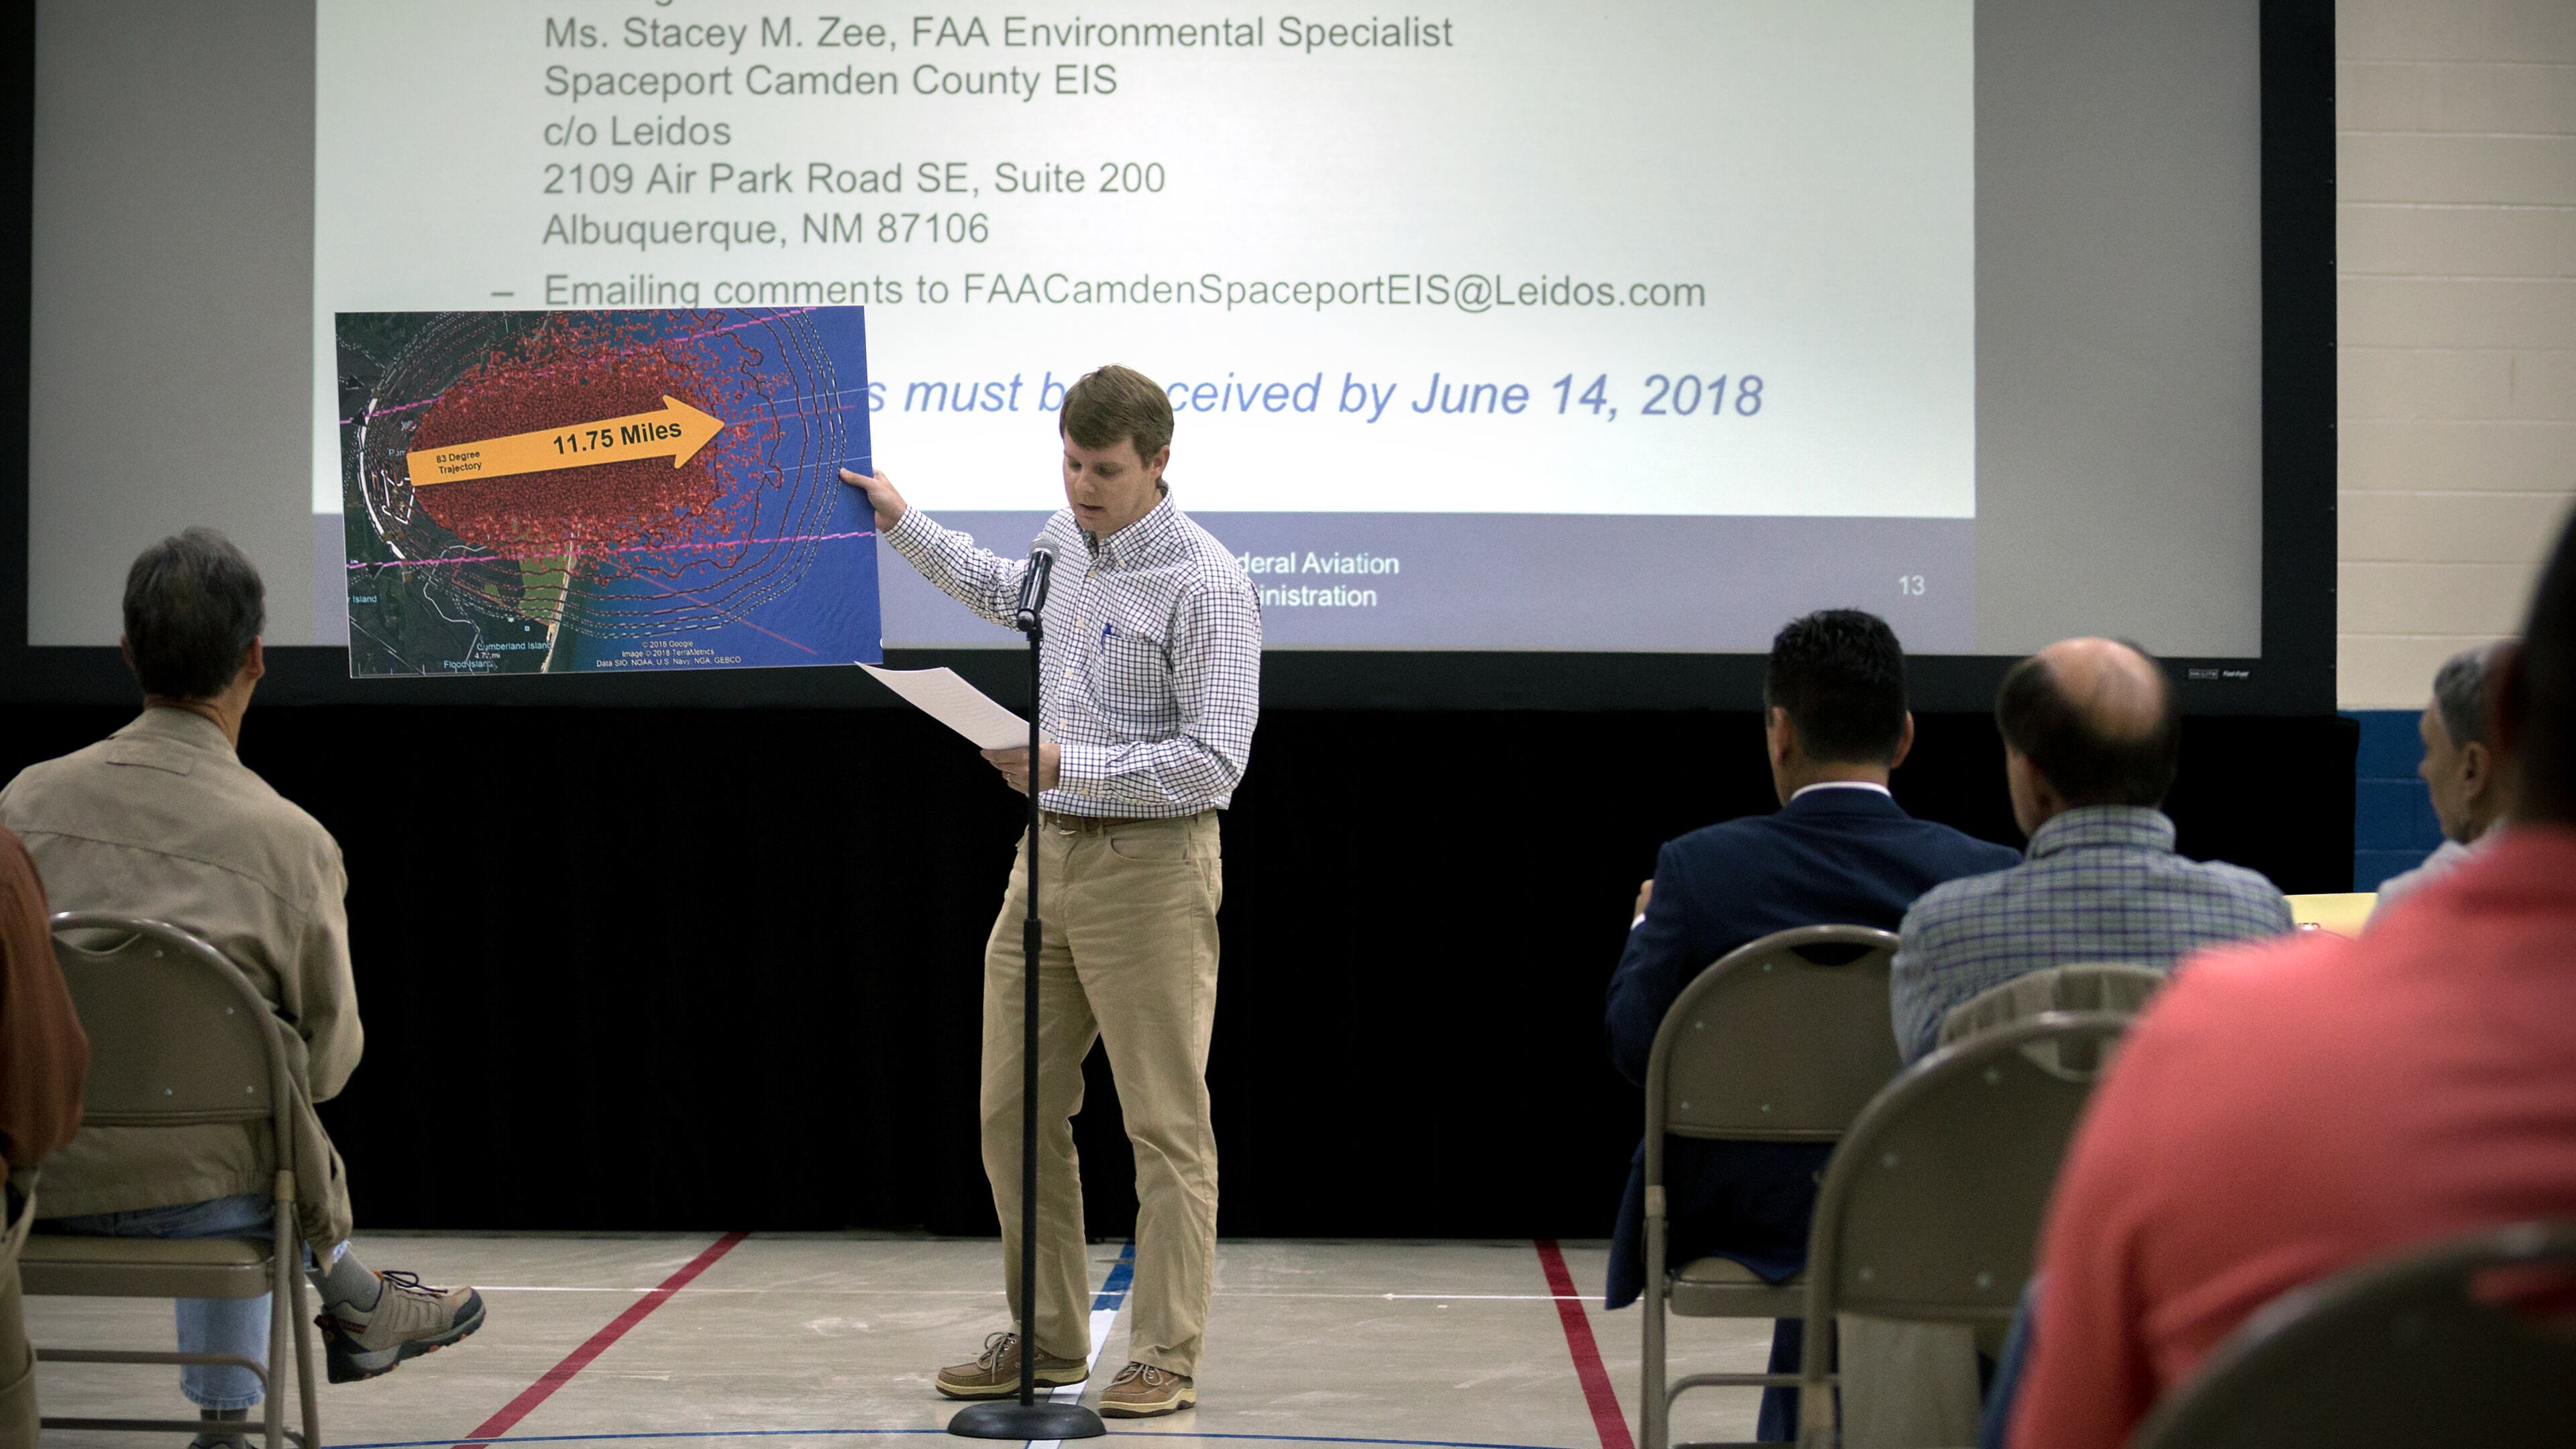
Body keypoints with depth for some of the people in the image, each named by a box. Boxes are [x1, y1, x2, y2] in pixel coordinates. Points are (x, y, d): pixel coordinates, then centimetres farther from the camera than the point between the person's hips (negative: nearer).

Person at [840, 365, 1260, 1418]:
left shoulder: (1206, 584, -15)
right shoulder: (1067, 538, 9)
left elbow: (1214, 761, -20)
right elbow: (1006, 594, 35)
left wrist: (1067, 765, -25)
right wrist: (904, 526, 36)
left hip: (1150, 865, -8)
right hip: (1049, 854, 8)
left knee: (1166, 1123, -2)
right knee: (1013, 1111, 9)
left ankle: (1166, 1359, 5)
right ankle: (1047, 1339, 20)